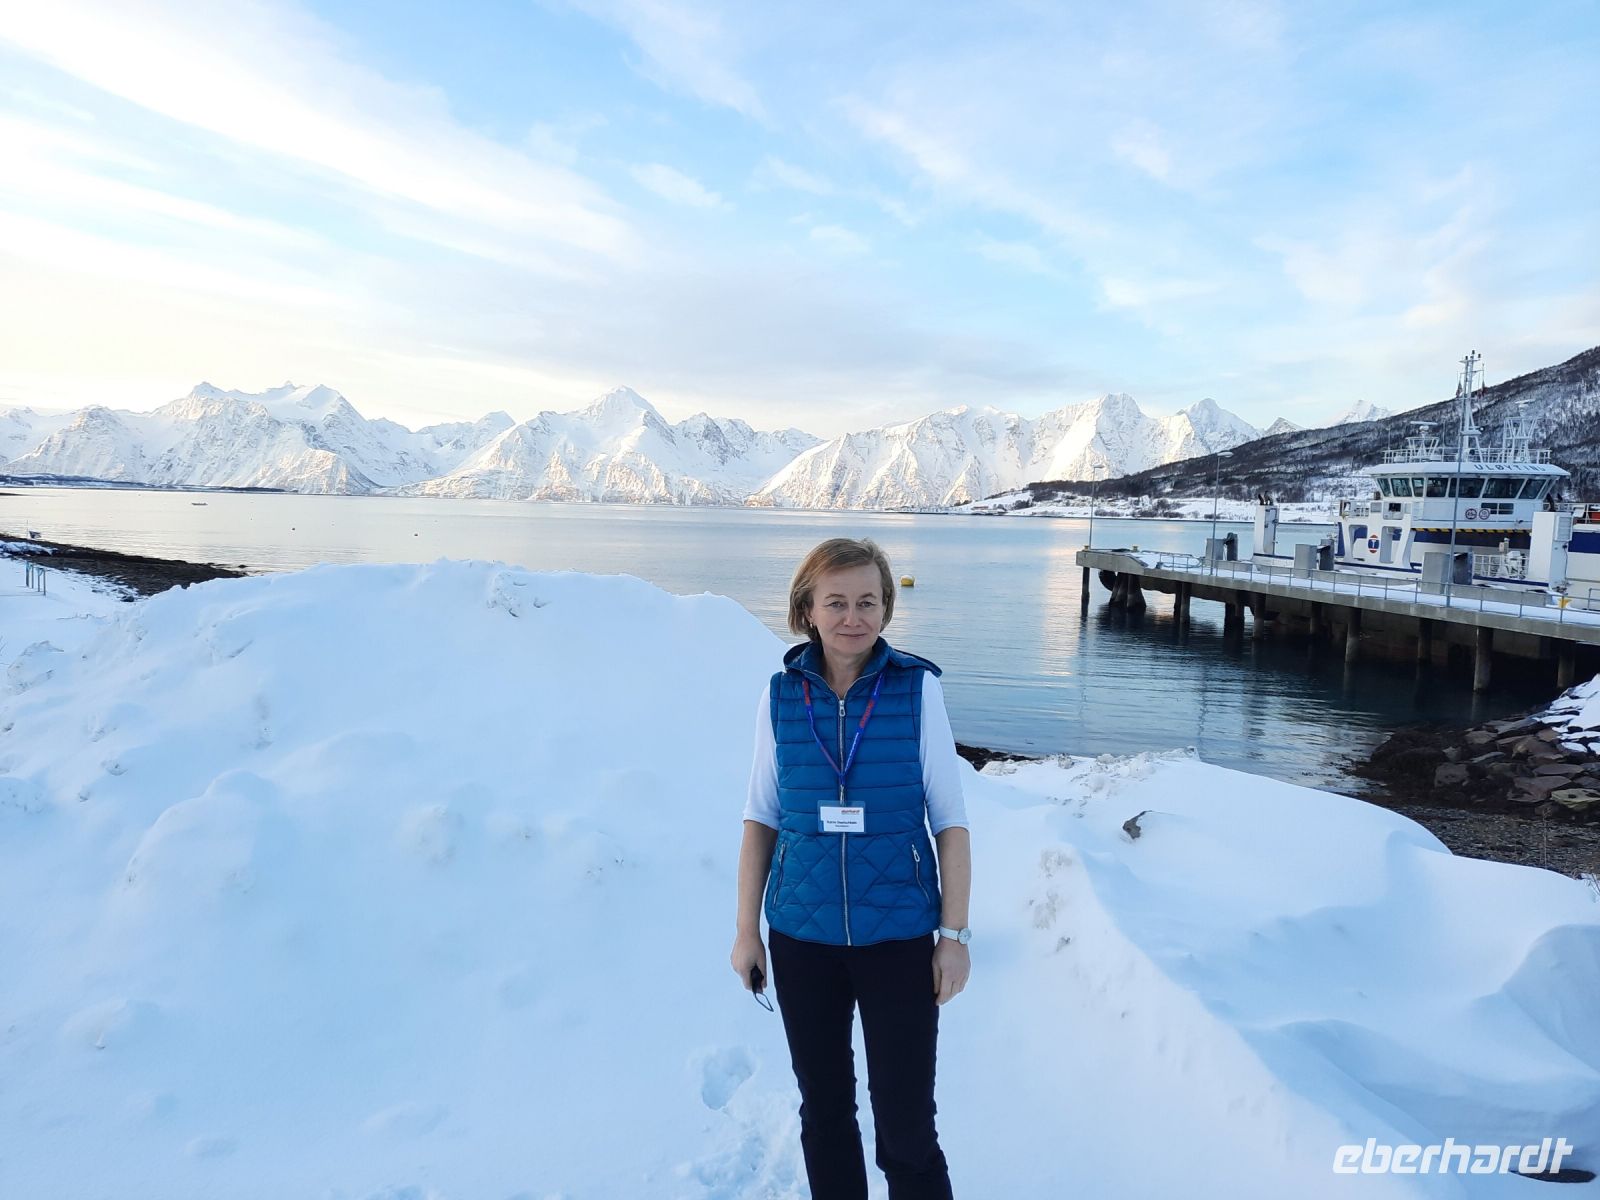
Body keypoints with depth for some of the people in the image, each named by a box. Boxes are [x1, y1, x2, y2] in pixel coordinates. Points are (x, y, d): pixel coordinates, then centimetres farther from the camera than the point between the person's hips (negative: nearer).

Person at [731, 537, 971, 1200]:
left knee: (905, 1123, 3)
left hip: (898, 938, -2)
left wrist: (955, 934, -6)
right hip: (802, 938, 2)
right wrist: (746, 930, 3)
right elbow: (760, 818, 3)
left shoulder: (917, 689, -9)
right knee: (824, 1109, 18)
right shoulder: (781, 695, -4)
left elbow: (950, 821, -5)